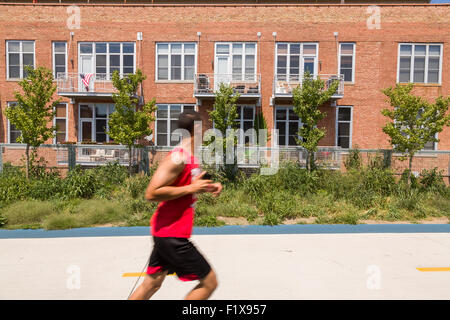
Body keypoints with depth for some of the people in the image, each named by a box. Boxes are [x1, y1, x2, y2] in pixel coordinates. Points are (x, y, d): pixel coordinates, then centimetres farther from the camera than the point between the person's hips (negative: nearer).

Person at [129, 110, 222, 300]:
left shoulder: (189, 156, 11)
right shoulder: (178, 157, -19)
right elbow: (151, 193, -25)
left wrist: (206, 187, 9)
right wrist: (191, 188, -21)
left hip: (165, 233, 10)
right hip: (172, 234, -10)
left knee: (152, 283, 21)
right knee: (209, 281, 1)